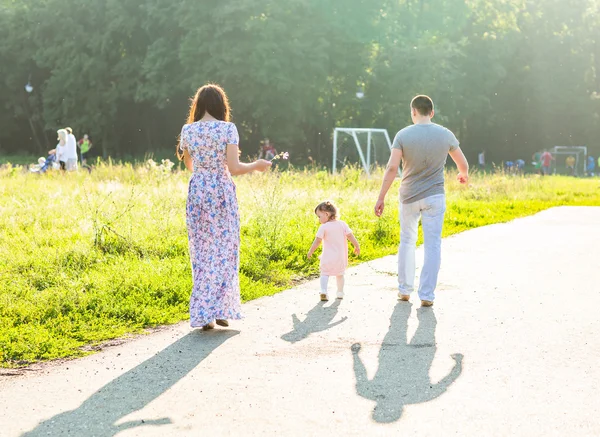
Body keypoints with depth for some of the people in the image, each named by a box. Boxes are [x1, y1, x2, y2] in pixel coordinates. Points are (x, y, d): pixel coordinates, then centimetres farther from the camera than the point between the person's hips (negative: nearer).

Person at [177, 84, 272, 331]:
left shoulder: (188, 130, 1)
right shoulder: (228, 129, -8)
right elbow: (234, 168, -13)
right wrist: (256, 166, 5)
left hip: (197, 191, 3)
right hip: (222, 191, -2)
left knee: (202, 251, 8)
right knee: (225, 250, 8)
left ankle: (203, 313, 6)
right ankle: (221, 309, 5)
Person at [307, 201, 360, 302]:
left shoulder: (323, 227, -10)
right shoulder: (342, 224, 0)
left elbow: (317, 241, -10)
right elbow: (350, 236, -2)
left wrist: (310, 252, 1)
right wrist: (357, 247, 9)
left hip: (328, 257, -4)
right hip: (341, 257, 4)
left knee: (324, 273, 4)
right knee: (340, 274, 20)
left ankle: (323, 291, -17)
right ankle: (340, 292, 25)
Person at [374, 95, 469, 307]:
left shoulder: (403, 135, -8)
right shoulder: (446, 135, -3)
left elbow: (392, 167, -16)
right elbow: (463, 164, 8)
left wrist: (381, 198, -12)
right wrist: (464, 175, 32)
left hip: (409, 197, 1)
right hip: (434, 196, 0)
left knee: (407, 241, 16)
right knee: (432, 245, 3)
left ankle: (404, 290, 21)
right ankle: (427, 295, 0)